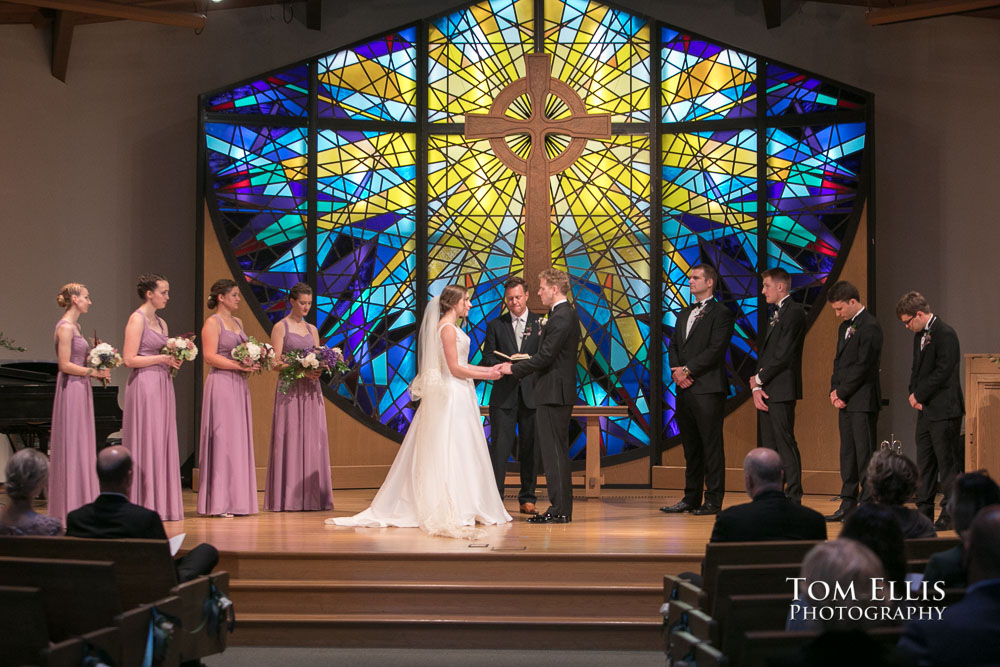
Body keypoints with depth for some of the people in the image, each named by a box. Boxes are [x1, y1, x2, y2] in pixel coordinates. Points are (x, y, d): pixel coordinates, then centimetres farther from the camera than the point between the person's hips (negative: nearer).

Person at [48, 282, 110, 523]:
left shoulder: (75, 326, 15)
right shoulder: (65, 327, -13)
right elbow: (65, 365, -18)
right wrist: (94, 372, -15)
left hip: (80, 388, 10)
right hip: (71, 389, -10)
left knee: (82, 445, 10)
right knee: (72, 446, -6)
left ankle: (80, 501, 14)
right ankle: (71, 504, -2)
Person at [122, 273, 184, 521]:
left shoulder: (161, 323, 16)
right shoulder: (137, 319, -8)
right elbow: (129, 359, -14)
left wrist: (174, 359, 2)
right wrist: (161, 358, -14)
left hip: (162, 385, 8)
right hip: (144, 385, -8)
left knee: (163, 443, 7)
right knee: (146, 444, -6)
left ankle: (161, 503, 10)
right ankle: (146, 505, -3)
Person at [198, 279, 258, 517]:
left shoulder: (237, 322, 18)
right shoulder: (213, 323, -6)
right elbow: (210, 357, -14)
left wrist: (253, 363, 3)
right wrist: (239, 365, -18)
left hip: (239, 385, 8)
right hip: (221, 384, -8)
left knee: (240, 440, 6)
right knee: (222, 439, -8)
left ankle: (237, 500, 10)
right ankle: (219, 503, -5)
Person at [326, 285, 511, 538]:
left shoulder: (452, 327, 16)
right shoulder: (447, 328, -14)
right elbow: (454, 368, -18)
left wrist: (490, 369, 13)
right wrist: (486, 375, -10)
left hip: (458, 396, 10)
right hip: (451, 396, -10)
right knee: (451, 451, -9)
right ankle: (450, 513, -9)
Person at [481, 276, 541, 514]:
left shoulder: (540, 323, 8)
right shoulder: (495, 325, 10)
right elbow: (487, 357, 5)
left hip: (531, 394, 0)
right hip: (504, 395, 0)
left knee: (530, 448, 5)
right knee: (500, 446, -6)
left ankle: (527, 499, 13)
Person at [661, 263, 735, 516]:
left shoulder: (721, 314, -5)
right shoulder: (684, 314, 20)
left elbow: (715, 350, -14)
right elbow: (673, 346, 16)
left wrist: (688, 370, -14)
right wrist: (676, 370, -3)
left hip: (708, 389, -8)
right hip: (685, 388, 8)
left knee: (711, 445, -5)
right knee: (690, 446, 11)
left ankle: (714, 500, -2)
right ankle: (691, 498, 16)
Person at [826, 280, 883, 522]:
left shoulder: (870, 327, -12)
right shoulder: (845, 327, 17)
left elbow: (863, 366, -17)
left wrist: (842, 393, -12)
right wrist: (834, 390, 4)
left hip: (862, 401, -9)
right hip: (845, 401, 9)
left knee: (864, 452, -6)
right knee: (847, 452, 10)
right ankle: (848, 502, 15)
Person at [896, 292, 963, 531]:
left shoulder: (945, 334, -15)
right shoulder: (919, 336, 14)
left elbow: (943, 372, -19)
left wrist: (919, 395, -12)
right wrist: (914, 394, 2)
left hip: (944, 410, -9)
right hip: (926, 410, 9)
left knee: (946, 462, -5)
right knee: (925, 462, 11)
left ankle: (951, 514, 0)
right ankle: (924, 511, 17)